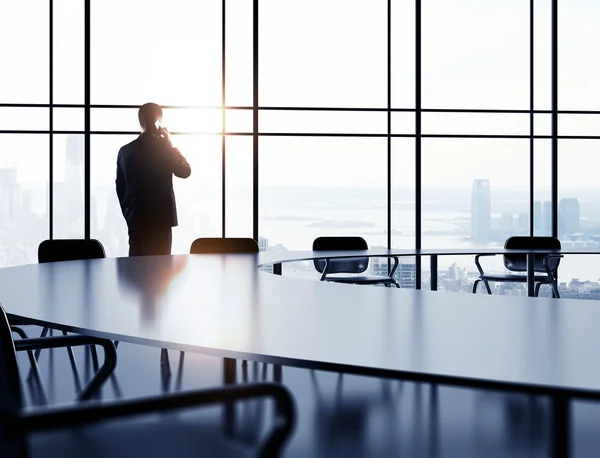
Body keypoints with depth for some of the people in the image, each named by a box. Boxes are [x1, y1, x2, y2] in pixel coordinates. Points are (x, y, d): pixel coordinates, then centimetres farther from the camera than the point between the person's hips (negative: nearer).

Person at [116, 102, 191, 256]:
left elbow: (120, 188, 9)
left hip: (136, 220, 4)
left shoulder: (125, 150, 4)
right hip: (160, 219, -4)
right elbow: (185, 171, 4)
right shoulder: (163, 147, -9)